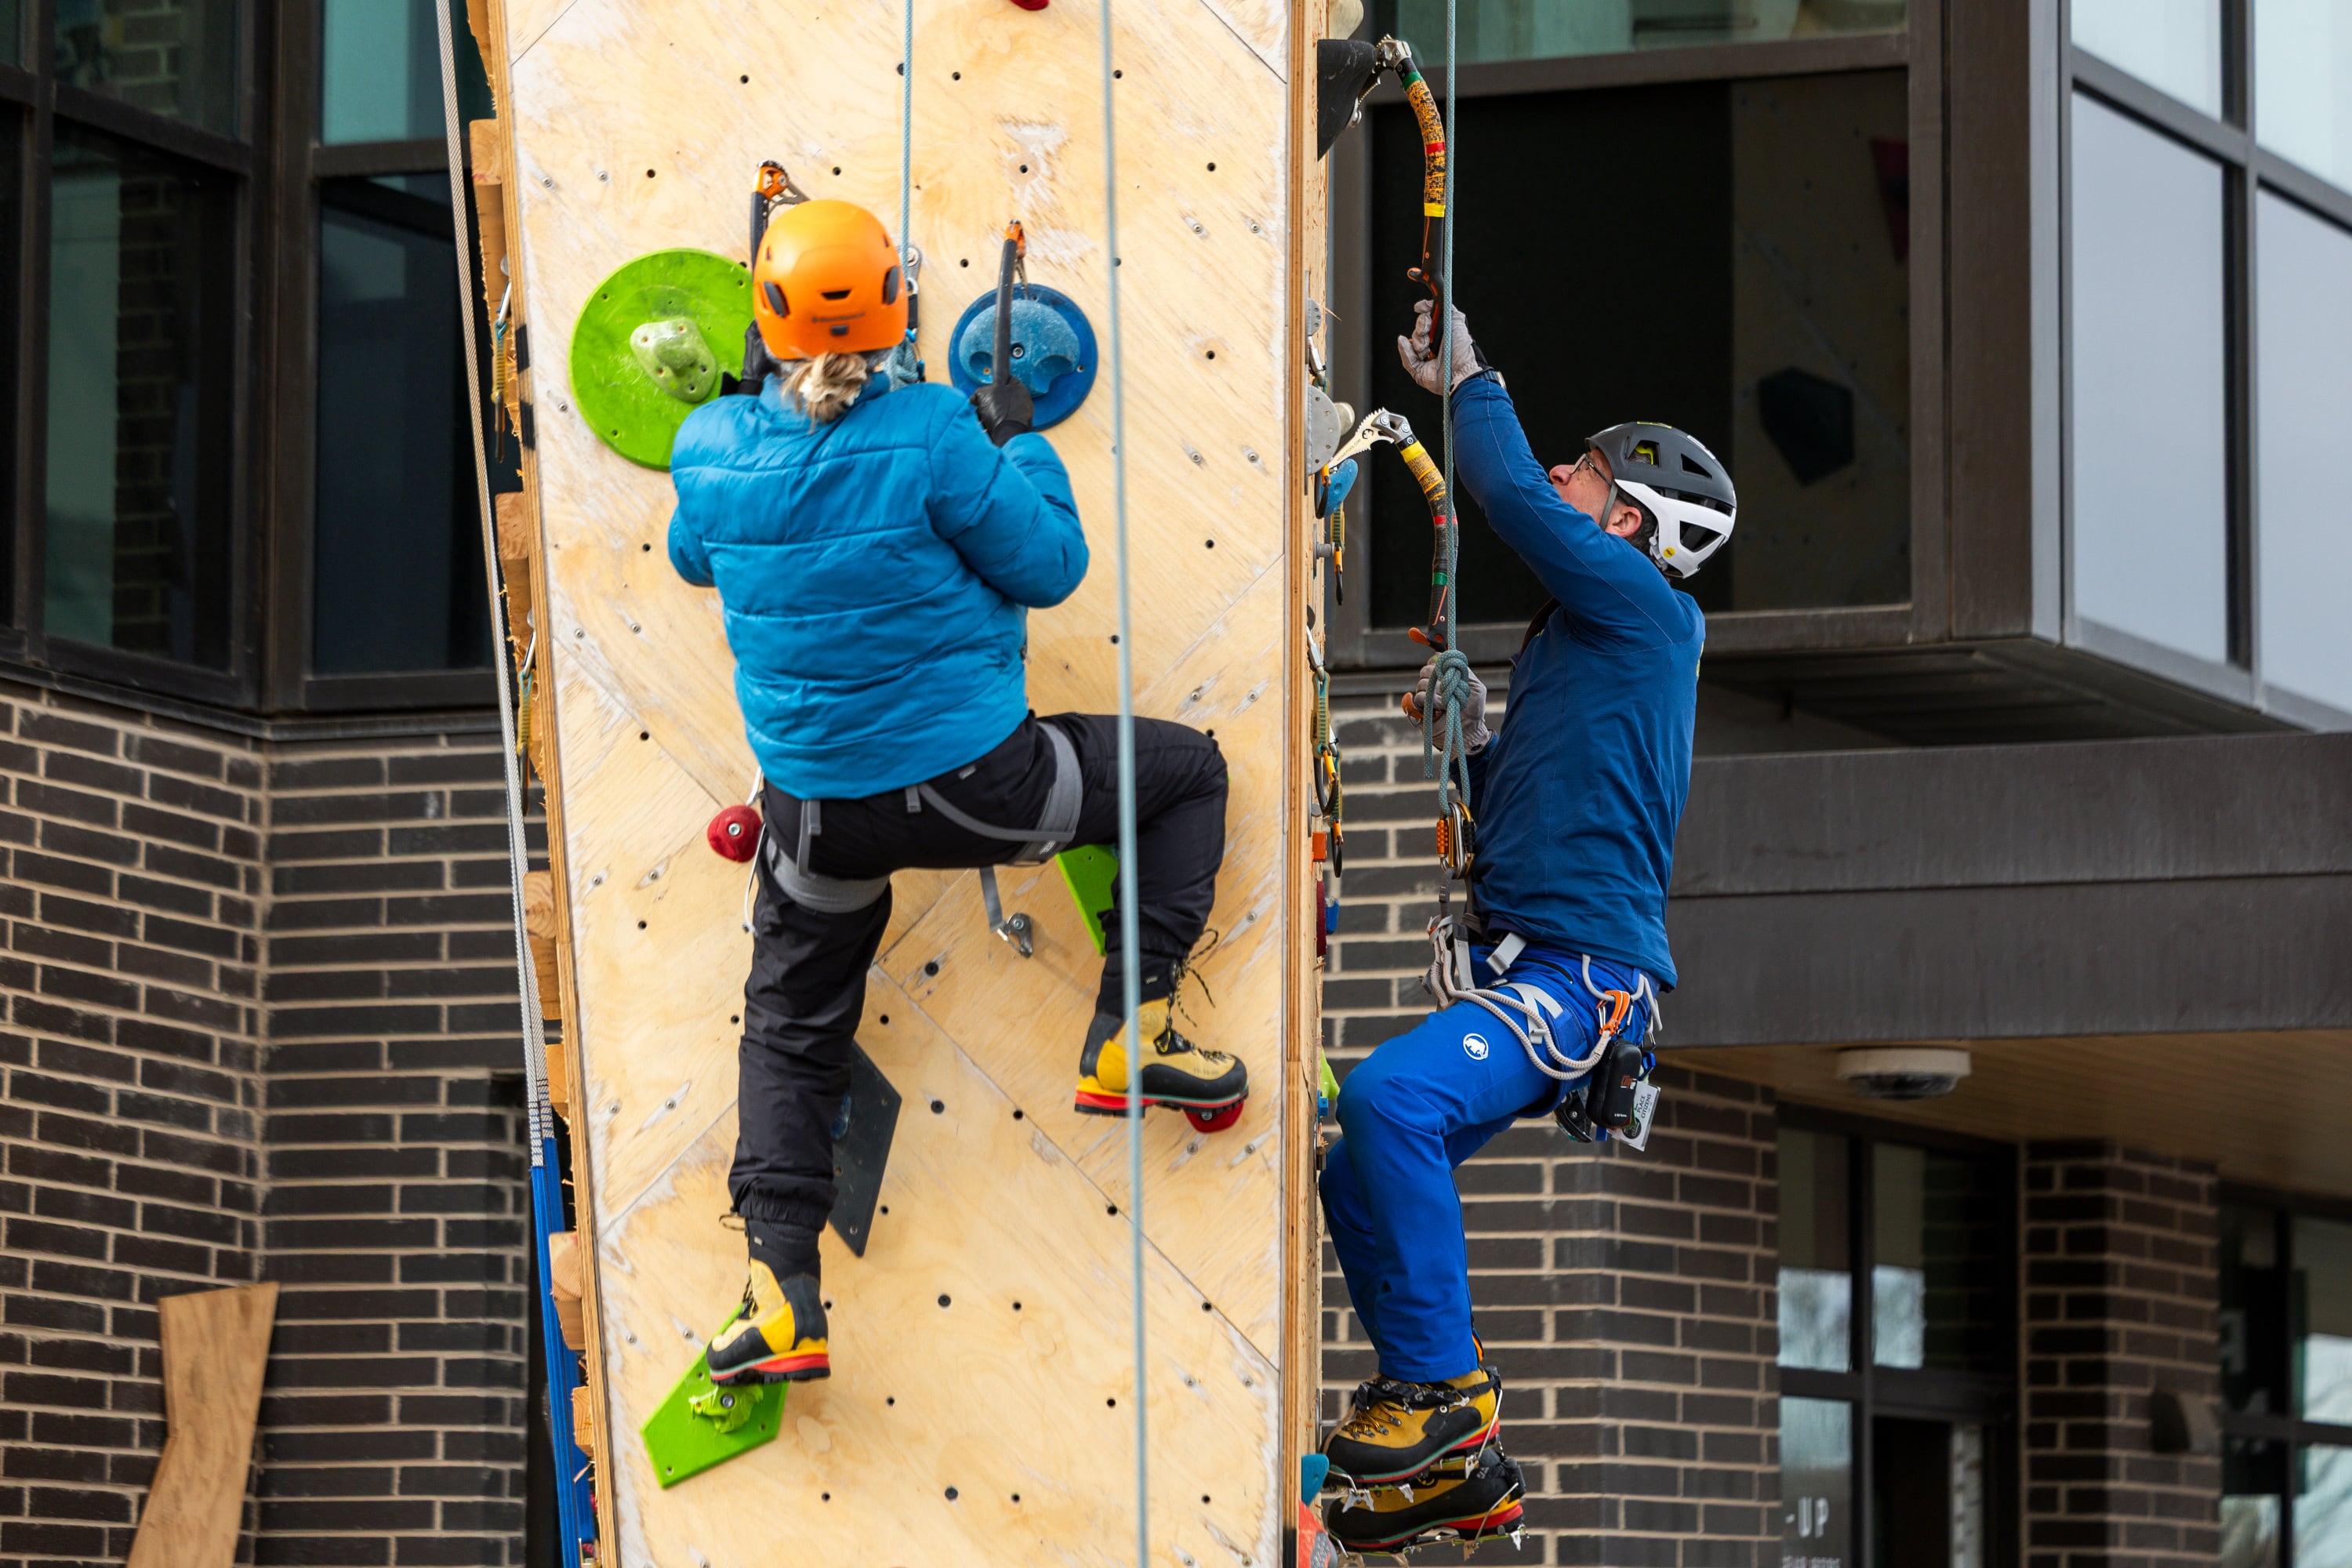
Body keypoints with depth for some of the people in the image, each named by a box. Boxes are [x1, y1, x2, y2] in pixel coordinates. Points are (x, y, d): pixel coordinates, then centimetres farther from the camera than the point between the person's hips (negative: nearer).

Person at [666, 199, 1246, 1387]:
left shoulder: (710, 444, -8)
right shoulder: (931, 434, -20)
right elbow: (1050, 568, -9)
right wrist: (1019, 443, 6)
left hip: (817, 810, 4)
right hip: (971, 784, -4)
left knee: (789, 1032, 23)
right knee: (1186, 772, 20)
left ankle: (781, 1296, 12)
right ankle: (1129, 1036, 12)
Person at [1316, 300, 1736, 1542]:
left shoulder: (1648, 611, -5)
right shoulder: (1578, 636, 23)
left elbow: (1517, 496, -13)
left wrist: (1469, 383, 1)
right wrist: (1469, 737, 15)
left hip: (1581, 973, -10)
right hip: (1518, 971, 10)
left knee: (1388, 1097, -31)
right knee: (1359, 1172, 9)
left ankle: (1439, 1386, -22)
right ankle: (1448, 1456, 15)